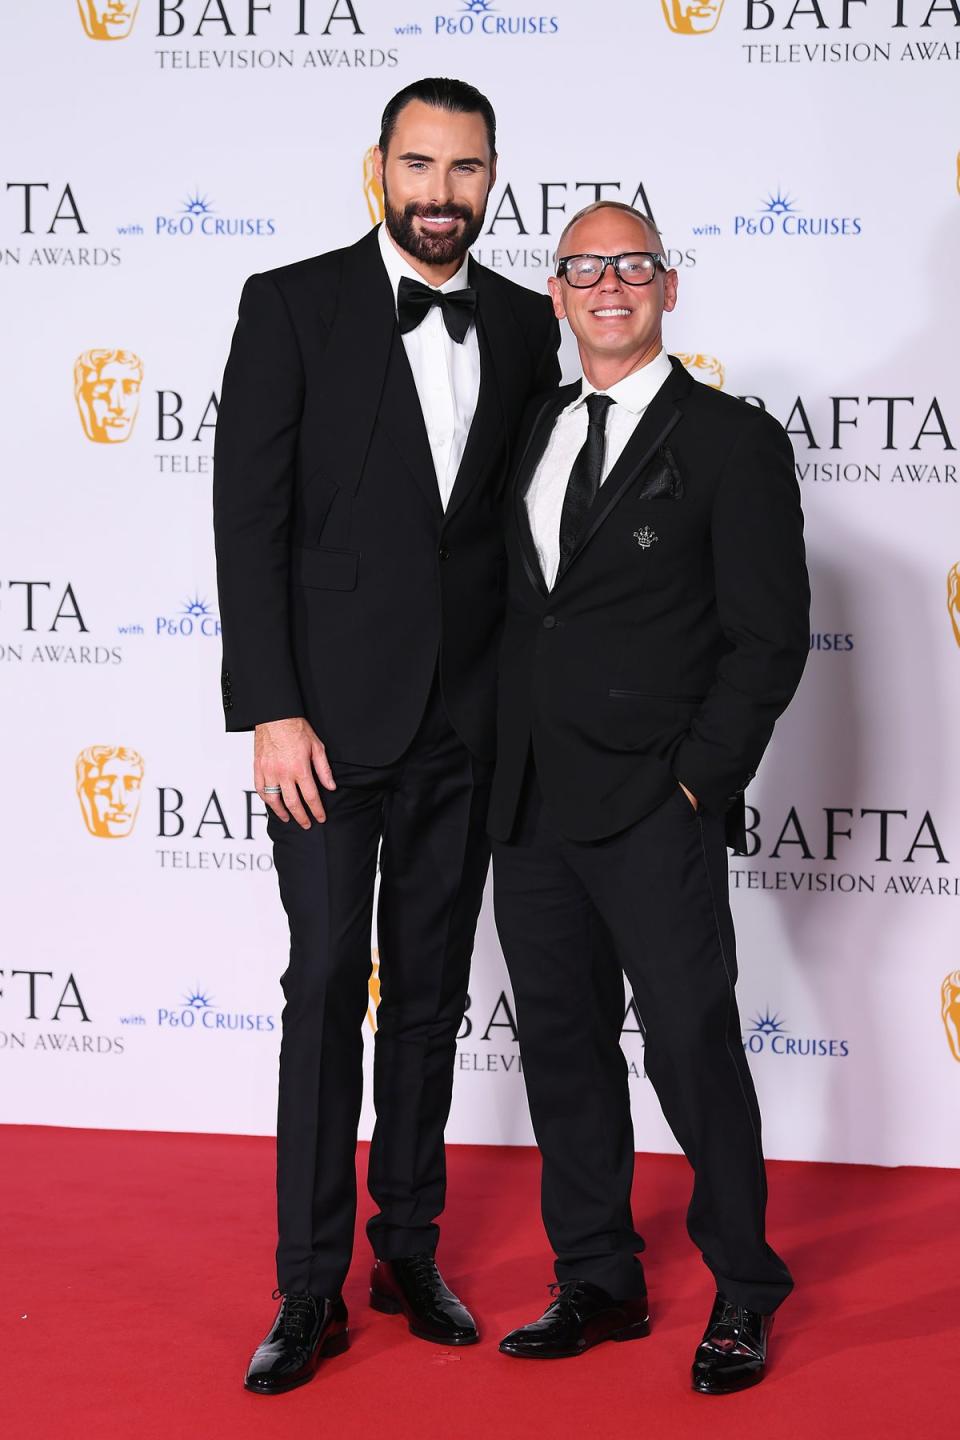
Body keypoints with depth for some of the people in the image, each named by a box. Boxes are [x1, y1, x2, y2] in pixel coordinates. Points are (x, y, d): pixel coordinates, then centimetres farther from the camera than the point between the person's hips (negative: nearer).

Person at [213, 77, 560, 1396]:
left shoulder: (524, 325, 7)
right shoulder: (292, 307, -4)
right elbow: (249, 518, -8)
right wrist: (270, 711, -14)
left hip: (466, 725, 4)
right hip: (332, 715, -3)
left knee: (432, 989, 12)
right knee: (328, 988, -1)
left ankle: (409, 1249, 24)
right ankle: (311, 1287, 8)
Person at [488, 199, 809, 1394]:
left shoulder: (732, 442, -2)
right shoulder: (531, 432, 15)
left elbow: (768, 637, -6)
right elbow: (513, 609, 16)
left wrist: (697, 781, -11)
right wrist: (502, 768, 8)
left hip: (652, 808, -6)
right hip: (531, 804, 6)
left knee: (691, 1041, -4)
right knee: (561, 1041, 11)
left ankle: (743, 1292, 13)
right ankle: (598, 1283, 23)